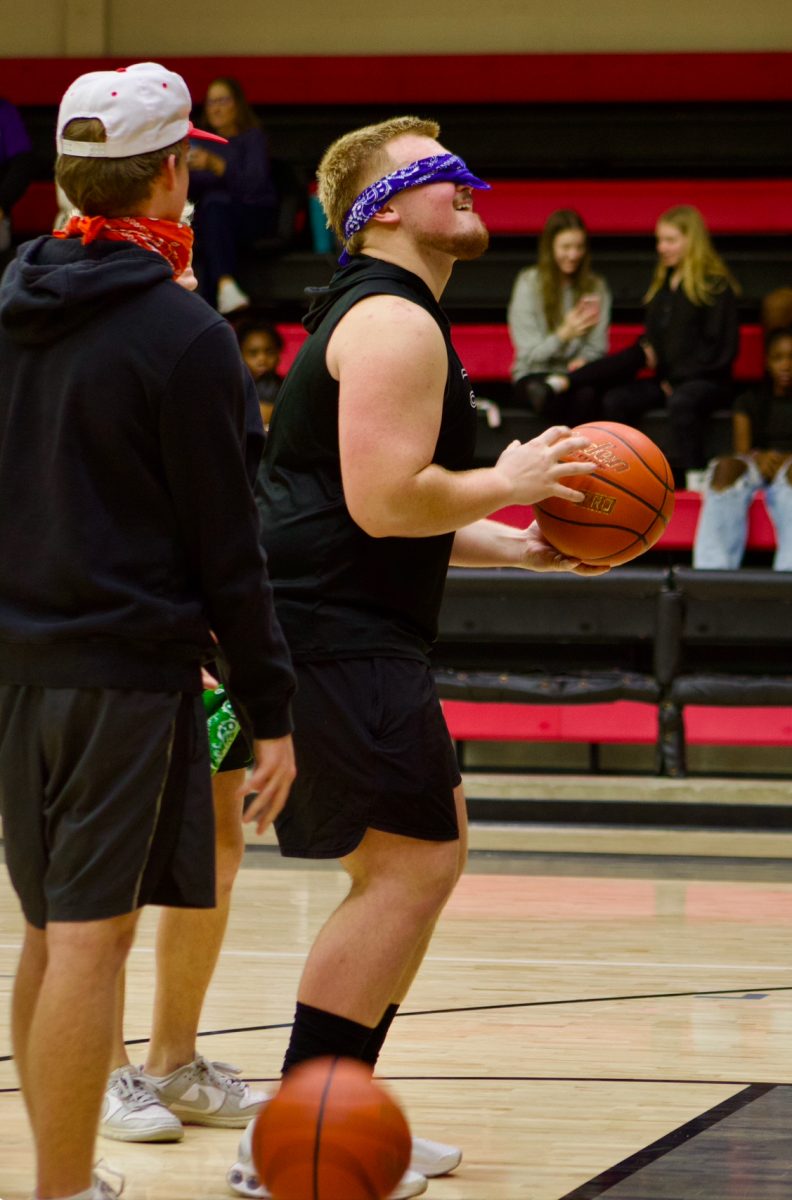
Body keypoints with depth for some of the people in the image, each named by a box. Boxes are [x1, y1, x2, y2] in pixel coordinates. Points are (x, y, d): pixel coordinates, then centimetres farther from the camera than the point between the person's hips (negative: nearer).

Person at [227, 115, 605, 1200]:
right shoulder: (393, 325, -13)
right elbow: (385, 502, -24)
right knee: (412, 861, -13)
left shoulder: (388, 318, 22)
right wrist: (507, 483, -10)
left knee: (428, 846, 16)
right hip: (338, 634, -11)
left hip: (347, 632, 11)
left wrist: (517, 547, 18)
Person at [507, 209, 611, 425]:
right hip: (535, 376, -2)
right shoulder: (529, 283, -1)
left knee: (586, 392, -36)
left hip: (577, 374, 2)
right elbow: (528, 352, -6)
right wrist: (564, 335, -25)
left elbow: (598, 347, 8)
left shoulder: (596, 287, 9)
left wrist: (583, 361, -16)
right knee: (551, 392, -39)